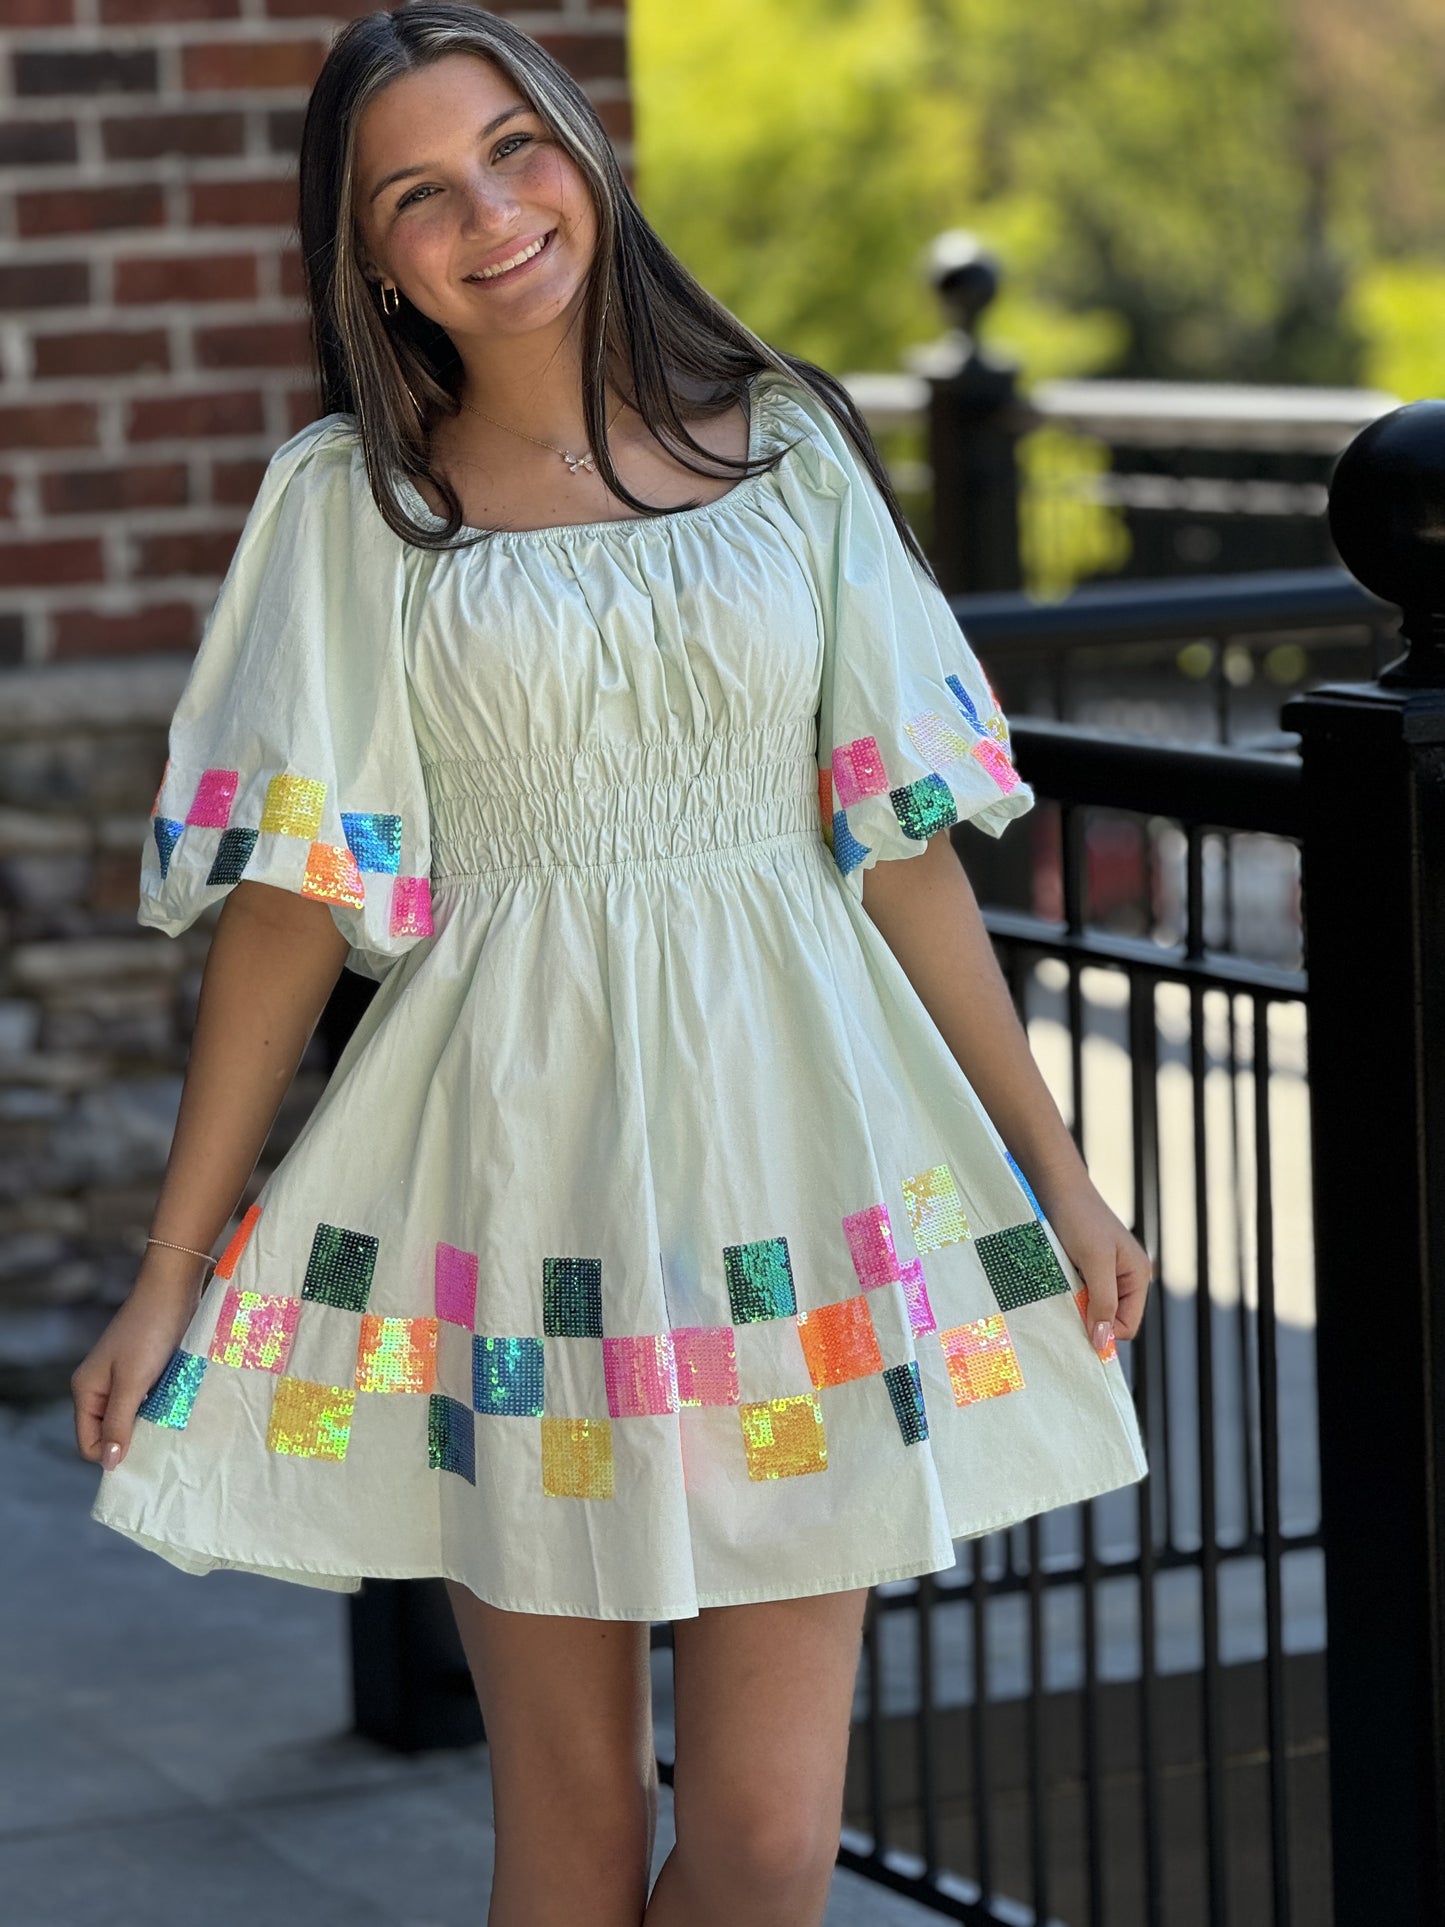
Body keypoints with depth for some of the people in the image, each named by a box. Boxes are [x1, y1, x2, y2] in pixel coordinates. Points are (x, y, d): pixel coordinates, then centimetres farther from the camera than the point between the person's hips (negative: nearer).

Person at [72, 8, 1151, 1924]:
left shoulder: (790, 451, 6)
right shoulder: (352, 506, 3)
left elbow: (904, 846, 9)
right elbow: (291, 906, 2)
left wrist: (1055, 1173, 9)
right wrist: (170, 1276, 0)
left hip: (790, 1141, 1)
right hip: (522, 1167, -1)